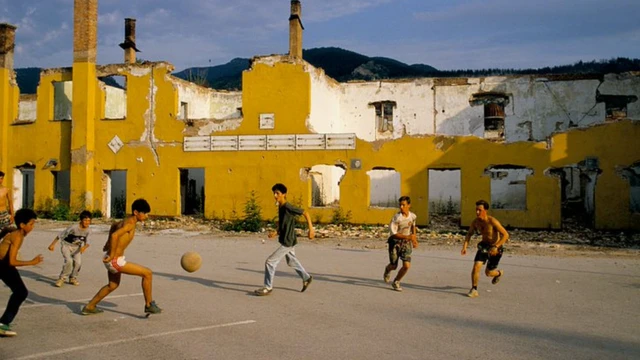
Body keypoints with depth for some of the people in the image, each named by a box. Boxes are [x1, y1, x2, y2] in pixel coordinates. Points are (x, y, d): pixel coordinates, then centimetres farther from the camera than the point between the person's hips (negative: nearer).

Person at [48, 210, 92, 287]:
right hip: (66, 245, -4)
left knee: (78, 262, -12)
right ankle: (62, 278, -4)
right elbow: (60, 235, -19)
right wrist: (53, 244, -13)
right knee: (69, 261, -25)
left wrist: (84, 247, -33)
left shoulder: (88, 230, -17)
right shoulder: (74, 228, -30)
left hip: (77, 247, 4)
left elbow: (87, 242, -10)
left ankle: (73, 278, 14)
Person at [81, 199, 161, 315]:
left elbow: (113, 226, 30)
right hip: (115, 261, -10)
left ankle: (89, 307, 41)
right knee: (147, 273, -9)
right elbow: (115, 235, -34)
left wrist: (109, 244, 33)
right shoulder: (130, 223, -19)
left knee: (113, 285, 30)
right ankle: (149, 305, 2)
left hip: (114, 261, 10)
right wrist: (112, 255, -27)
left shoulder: (127, 221, 10)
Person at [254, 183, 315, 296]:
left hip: (287, 242, -10)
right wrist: (276, 233, 2)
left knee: (270, 261, -8)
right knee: (292, 261, 26)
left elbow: (305, 213, -17)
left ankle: (268, 287, 3)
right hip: (284, 240, 10)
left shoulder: (289, 207, -21)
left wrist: (311, 229, -19)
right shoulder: (280, 207, 5)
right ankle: (306, 278, 43)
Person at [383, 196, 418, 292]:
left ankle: (396, 282, 11)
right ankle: (387, 270, 44)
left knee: (407, 265, -11)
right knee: (394, 266, 5)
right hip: (395, 242, -3)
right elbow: (393, 233, -21)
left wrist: (414, 239, 19)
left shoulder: (413, 216, -4)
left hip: (406, 243, 3)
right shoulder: (396, 217, -20)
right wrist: (408, 237, -29)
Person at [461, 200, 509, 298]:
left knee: (488, 272, 4)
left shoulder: (492, 221, -27)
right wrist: (465, 246, -8)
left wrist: (496, 247, -35)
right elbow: (469, 234, 6)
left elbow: (506, 235, -26)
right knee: (476, 266, -13)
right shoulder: (475, 222, -10)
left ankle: (499, 273, 40)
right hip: (484, 245, 4)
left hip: (495, 247, -4)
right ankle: (474, 290, 1)